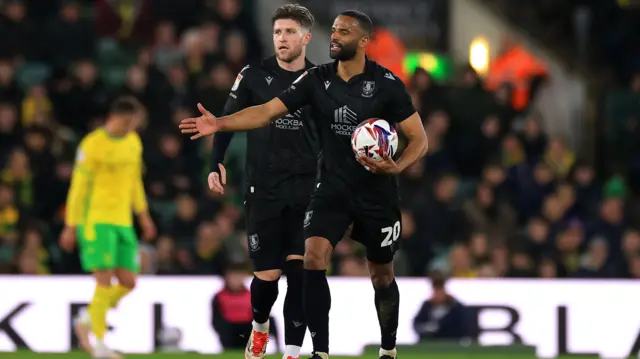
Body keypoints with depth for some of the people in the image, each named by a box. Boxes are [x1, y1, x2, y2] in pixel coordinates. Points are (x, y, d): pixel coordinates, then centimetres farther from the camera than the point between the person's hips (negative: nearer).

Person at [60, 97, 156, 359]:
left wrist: (143, 216, 19)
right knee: (105, 281, -12)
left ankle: (88, 319, 23)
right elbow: (78, 187, -9)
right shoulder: (92, 145, -10)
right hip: (96, 220, -7)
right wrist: (70, 226, -9)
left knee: (128, 282, 1)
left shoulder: (134, 142, 11)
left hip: (123, 221, 7)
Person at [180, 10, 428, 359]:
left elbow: (419, 139, -7)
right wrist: (219, 124, -22)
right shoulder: (317, 79, -5)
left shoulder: (386, 83, -12)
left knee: (381, 275, 11)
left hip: (377, 193, -2)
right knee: (313, 259, -18)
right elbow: (268, 111, -9)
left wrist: (396, 167, -26)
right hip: (332, 188, 2)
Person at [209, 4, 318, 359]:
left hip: (306, 190, 1)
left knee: (299, 270, -9)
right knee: (267, 274, 0)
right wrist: (216, 164, -5)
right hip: (263, 192, 0)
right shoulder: (253, 77, 0)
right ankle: (259, 328, 31)